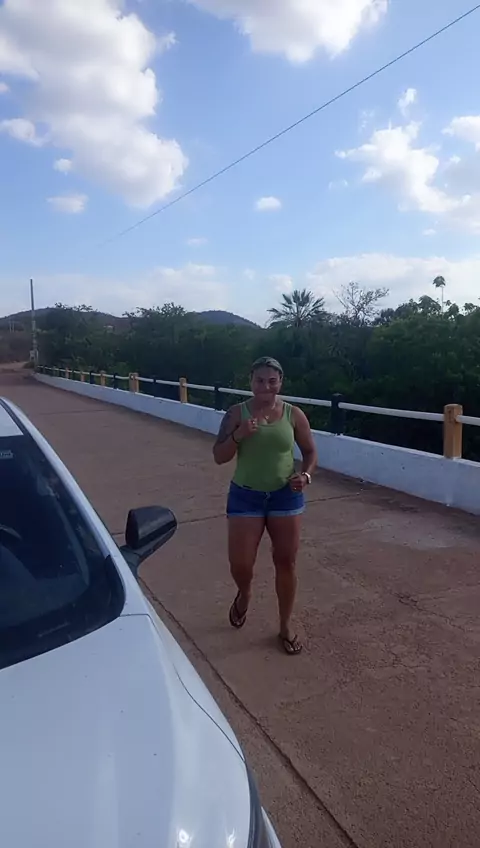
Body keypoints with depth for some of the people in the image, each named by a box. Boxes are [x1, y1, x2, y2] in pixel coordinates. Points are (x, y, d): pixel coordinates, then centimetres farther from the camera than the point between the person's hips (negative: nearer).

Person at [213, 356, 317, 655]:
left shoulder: (294, 415, -4)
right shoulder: (237, 413, -6)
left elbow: (310, 452, 6)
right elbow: (219, 457, -7)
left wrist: (305, 475, -14)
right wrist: (238, 435, -24)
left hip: (286, 496, 1)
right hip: (245, 497, 0)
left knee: (286, 563, 6)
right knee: (240, 565, -1)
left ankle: (286, 626, 27)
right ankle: (244, 594, 37)